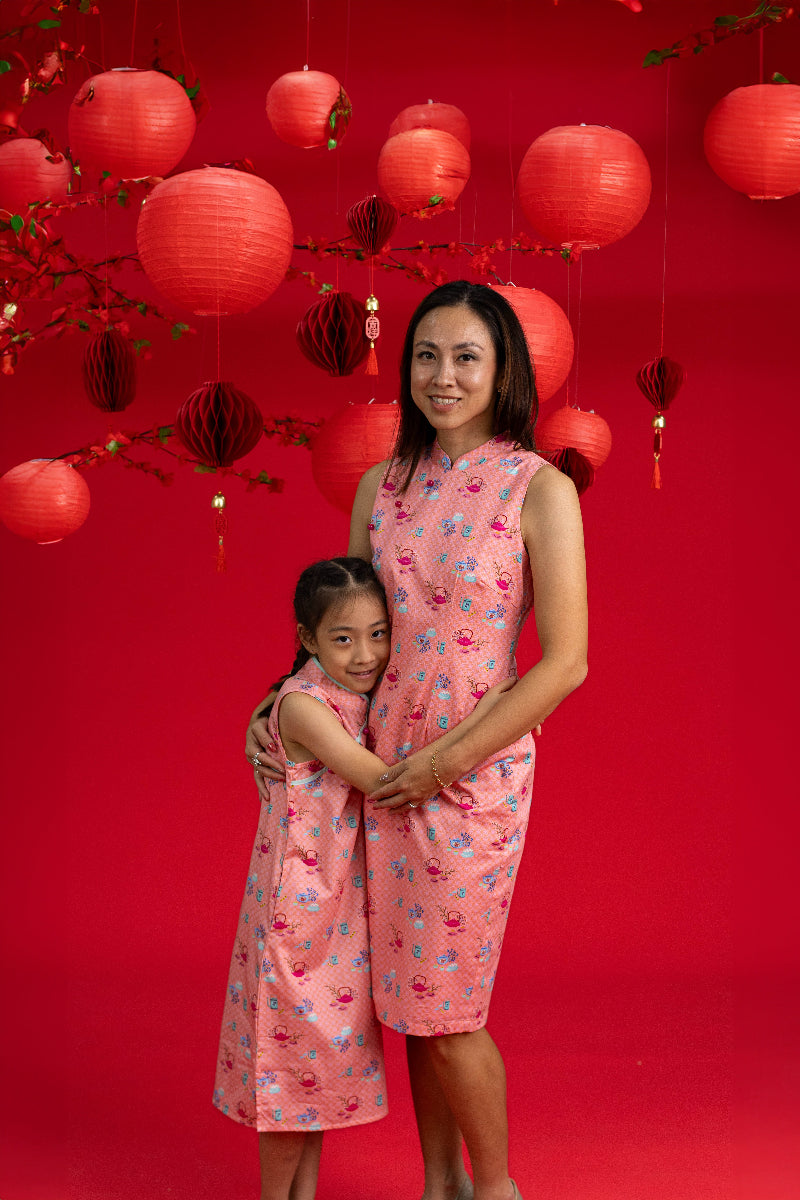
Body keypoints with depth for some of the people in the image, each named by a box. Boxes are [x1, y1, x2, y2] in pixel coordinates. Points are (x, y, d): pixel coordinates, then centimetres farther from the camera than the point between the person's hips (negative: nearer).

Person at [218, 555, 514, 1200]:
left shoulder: (361, 698, 3)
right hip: (297, 908, -8)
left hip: (344, 905, 8)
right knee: (295, 1052, 5)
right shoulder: (303, 705, -21)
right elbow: (390, 782, -25)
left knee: (325, 1051, 17)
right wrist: (484, 712, -23)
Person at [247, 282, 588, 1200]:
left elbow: (565, 663, -13)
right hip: (382, 771, 5)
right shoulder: (381, 487, 6)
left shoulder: (540, 490, -10)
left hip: (475, 774, -5)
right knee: (409, 993, 13)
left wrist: (445, 762, -14)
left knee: (444, 1006, 3)